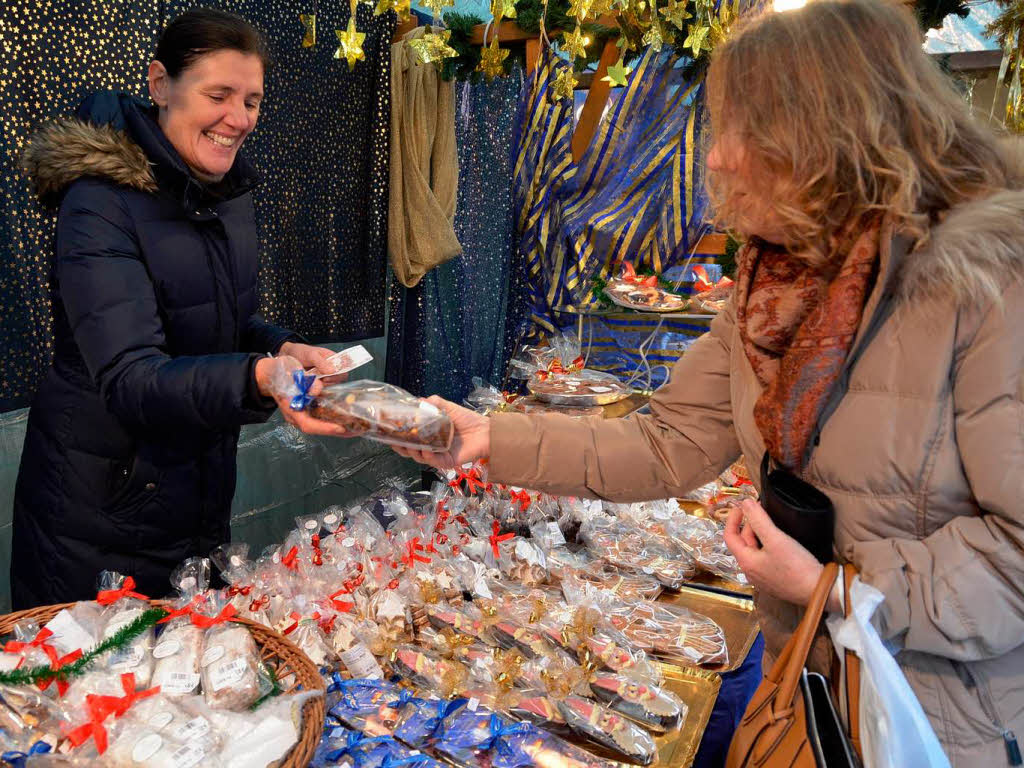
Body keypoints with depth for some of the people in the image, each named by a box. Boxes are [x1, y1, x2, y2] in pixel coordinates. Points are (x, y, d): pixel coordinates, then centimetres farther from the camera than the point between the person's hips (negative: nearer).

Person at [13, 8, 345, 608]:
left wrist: (284, 348, -12)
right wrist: (259, 378, -49)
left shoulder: (231, 193, 2)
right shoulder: (102, 205, -22)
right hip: (101, 512, -6)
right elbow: (128, 378, -31)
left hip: (204, 488, 7)